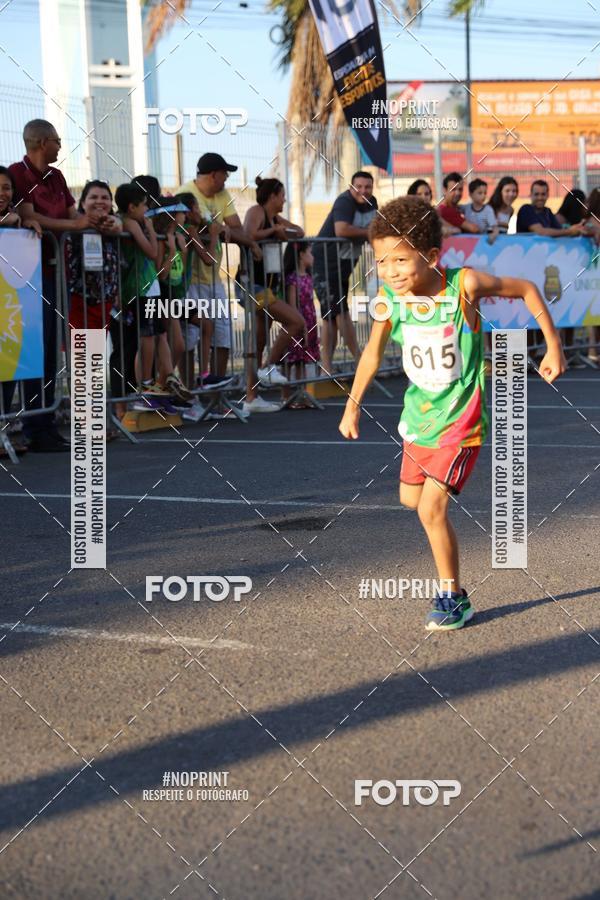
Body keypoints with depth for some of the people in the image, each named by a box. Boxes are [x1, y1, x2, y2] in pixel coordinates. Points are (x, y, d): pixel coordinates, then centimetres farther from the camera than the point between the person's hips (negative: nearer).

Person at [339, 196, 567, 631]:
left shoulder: (464, 285, -24)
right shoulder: (390, 298, -12)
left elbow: (526, 289, -9)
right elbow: (373, 352, 6)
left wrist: (553, 346, -6)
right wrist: (353, 405, 9)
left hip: (459, 420, -5)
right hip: (418, 415, 5)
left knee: (431, 508, -11)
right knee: (410, 499, 17)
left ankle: (454, 597, 7)